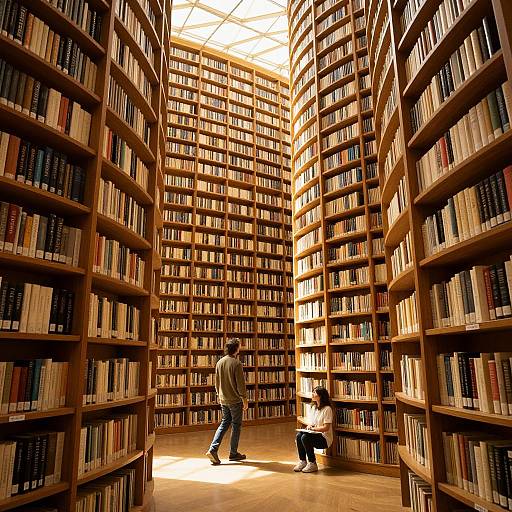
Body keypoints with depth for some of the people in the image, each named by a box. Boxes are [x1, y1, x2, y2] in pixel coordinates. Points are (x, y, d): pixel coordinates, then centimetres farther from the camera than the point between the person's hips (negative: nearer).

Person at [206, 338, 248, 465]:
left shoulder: (219, 362, 3)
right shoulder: (236, 364, -18)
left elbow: (217, 382, 11)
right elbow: (241, 384, -16)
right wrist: (245, 400, -7)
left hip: (223, 399, 6)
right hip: (235, 400, -6)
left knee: (224, 423, 16)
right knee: (236, 425, 8)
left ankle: (213, 449, 5)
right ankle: (233, 453, 18)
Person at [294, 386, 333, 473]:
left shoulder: (327, 409, -14)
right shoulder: (312, 407, 11)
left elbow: (326, 428, -17)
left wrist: (313, 428, -21)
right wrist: (309, 426, -6)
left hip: (325, 438, -7)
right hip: (314, 434, 7)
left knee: (305, 437, -29)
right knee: (298, 435, -20)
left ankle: (312, 464, -14)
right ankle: (302, 461, -8)